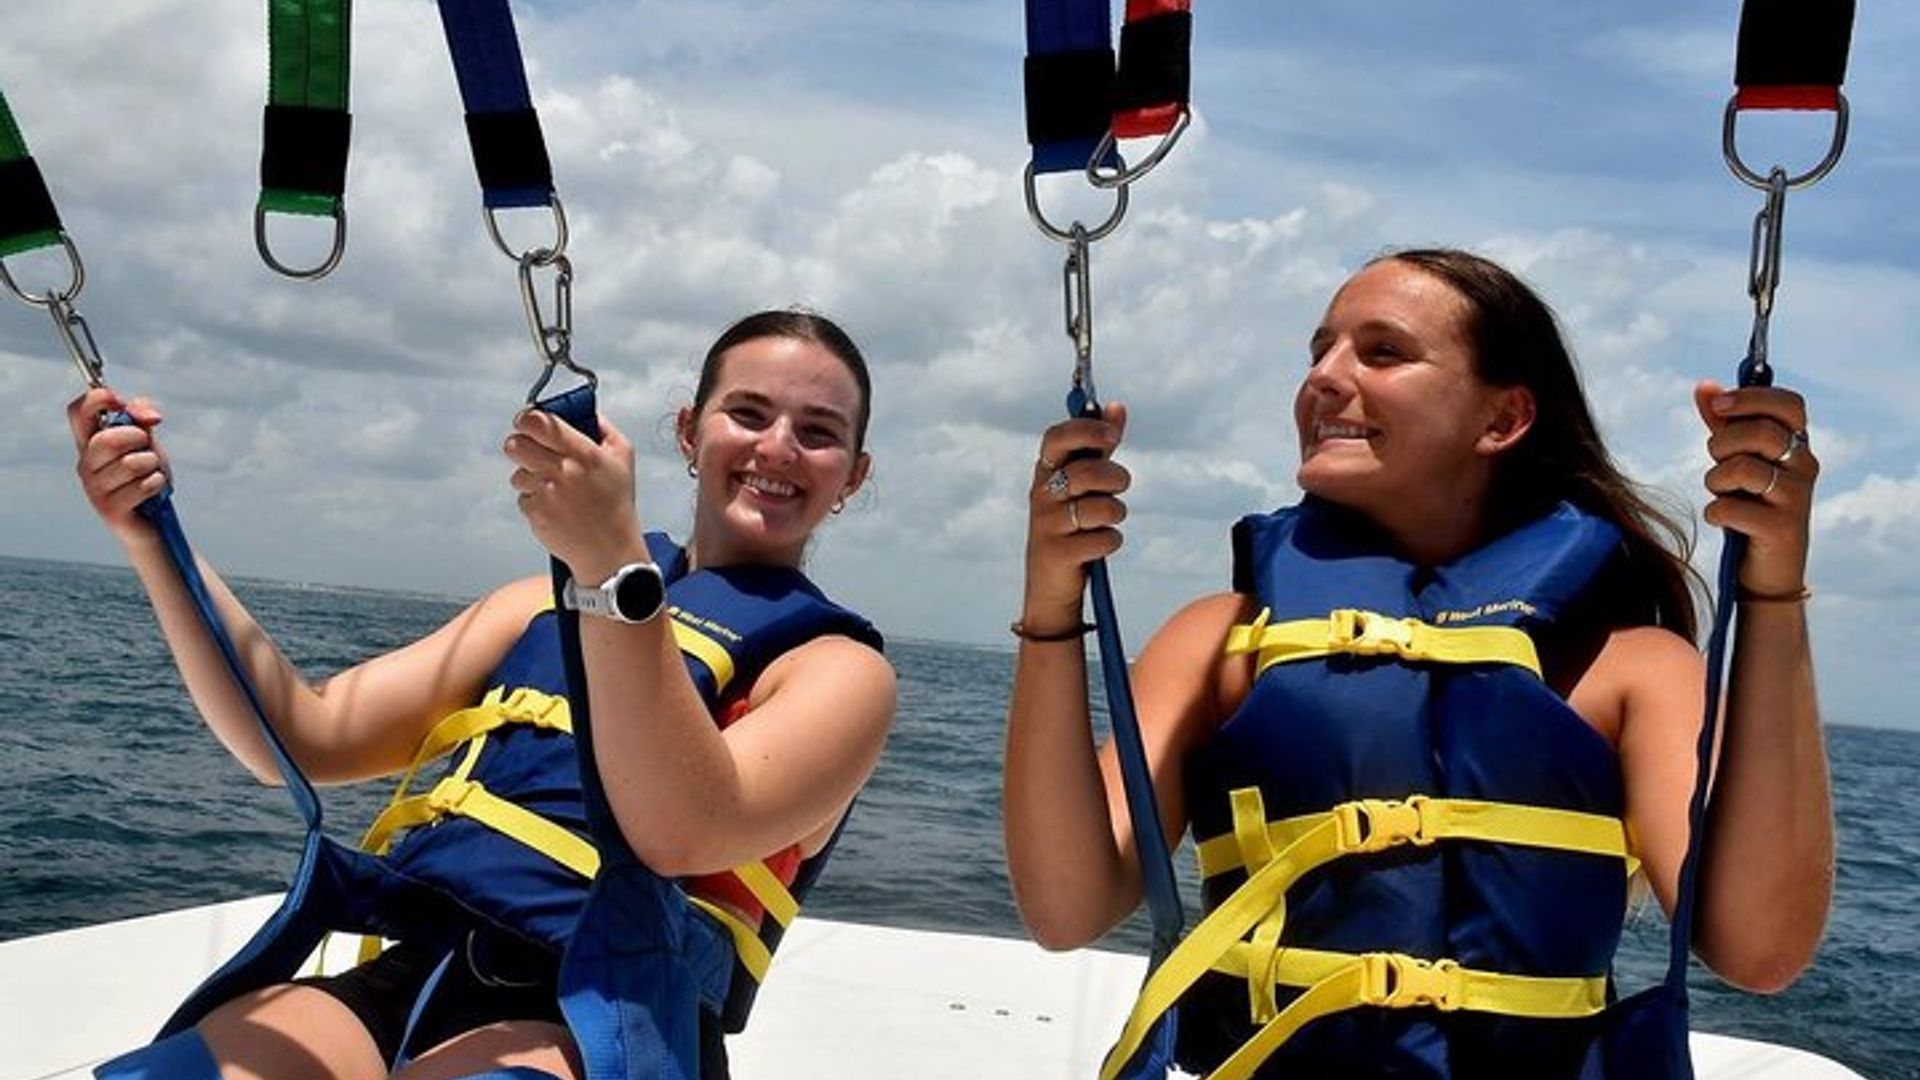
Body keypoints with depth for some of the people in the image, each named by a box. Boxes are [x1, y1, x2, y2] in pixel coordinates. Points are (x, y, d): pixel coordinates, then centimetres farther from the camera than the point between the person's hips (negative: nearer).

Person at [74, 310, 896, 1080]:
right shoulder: (547, 605, 22)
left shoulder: (839, 667, 6)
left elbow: (683, 836, -15)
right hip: (401, 977, 5)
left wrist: (615, 563, -23)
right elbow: (305, 741, 12)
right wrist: (152, 534, 2)